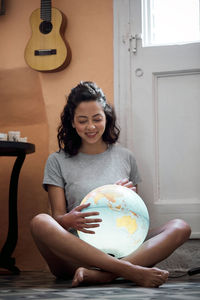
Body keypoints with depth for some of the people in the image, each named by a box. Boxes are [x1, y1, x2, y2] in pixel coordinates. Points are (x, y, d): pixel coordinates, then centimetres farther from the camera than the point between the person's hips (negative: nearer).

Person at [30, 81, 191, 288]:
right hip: (76, 254, -2)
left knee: (180, 228, -21)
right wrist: (69, 220, -22)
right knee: (40, 222, -33)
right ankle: (129, 271, -40)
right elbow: (57, 217, 2)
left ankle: (97, 275, -40)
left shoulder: (125, 157, 17)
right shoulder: (58, 162, 10)